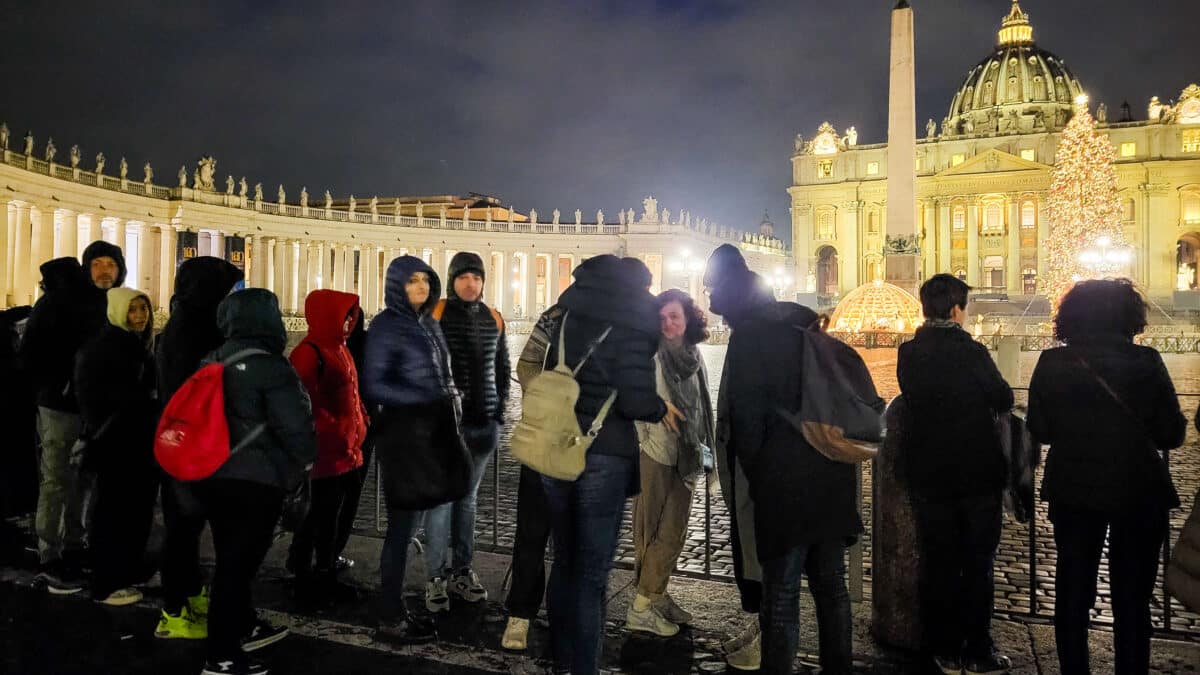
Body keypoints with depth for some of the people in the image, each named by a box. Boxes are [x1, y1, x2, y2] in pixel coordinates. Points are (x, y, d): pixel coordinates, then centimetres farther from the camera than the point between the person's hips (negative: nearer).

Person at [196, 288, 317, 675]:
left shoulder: (212, 362, 9)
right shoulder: (270, 366, -16)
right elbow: (294, 426, -18)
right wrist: (304, 462, 0)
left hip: (211, 475, 8)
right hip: (255, 481, -8)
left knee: (231, 558, 20)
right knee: (238, 563, 0)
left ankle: (244, 628, 37)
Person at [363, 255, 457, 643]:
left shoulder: (429, 323, 13)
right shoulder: (386, 326, -8)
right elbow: (374, 384, -15)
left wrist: (449, 402, 5)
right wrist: (427, 400, -20)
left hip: (430, 432, 7)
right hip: (401, 433, -7)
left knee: (407, 521, 11)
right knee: (403, 522, -2)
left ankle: (395, 608, 21)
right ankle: (391, 617, 9)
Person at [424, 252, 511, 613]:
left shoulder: (494, 318, 10)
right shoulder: (435, 313, -5)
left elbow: (502, 368, 19)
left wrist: (500, 408, 10)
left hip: (485, 423, 5)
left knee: (468, 498, 12)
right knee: (442, 498, -3)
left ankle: (462, 571, 21)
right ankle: (437, 577, 6)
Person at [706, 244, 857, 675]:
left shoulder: (751, 335, -8)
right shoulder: (806, 329, 13)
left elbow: (746, 415, -12)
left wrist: (754, 472, 1)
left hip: (785, 481, -7)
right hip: (832, 477, 7)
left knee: (781, 592, 0)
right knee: (831, 584, 17)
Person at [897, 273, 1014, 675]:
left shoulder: (907, 354, -4)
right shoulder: (972, 352, -15)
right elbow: (1003, 399, -3)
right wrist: (992, 394, 17)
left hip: (928, 475, 3)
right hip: (978, 472, -3)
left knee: (937, 563, 11)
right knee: (978, 565, 9)